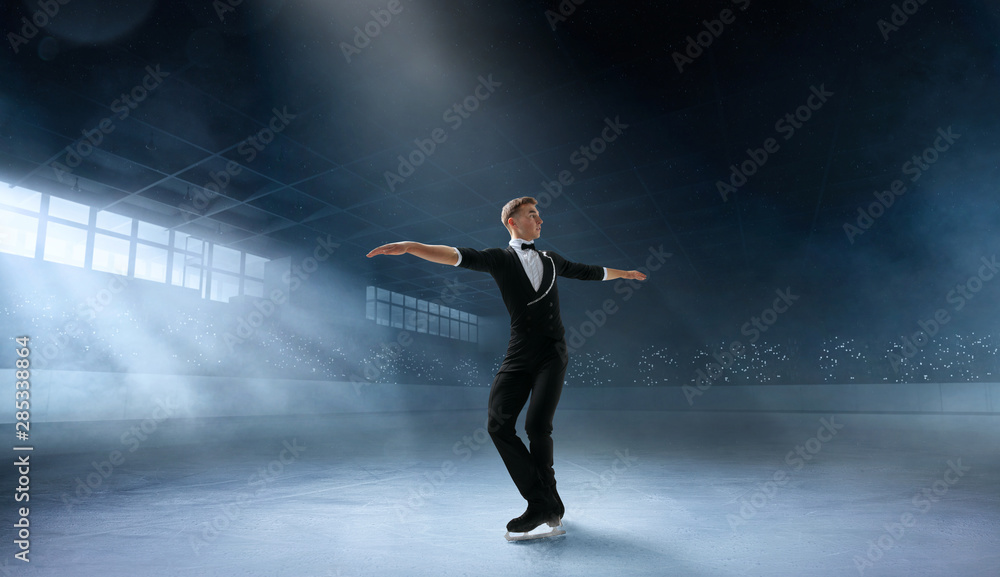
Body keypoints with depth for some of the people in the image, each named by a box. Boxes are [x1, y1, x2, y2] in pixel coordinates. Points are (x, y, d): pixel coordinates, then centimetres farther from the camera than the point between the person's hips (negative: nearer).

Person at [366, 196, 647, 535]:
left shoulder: (550, 260, 19)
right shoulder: (500, 259, 6)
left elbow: (590, 272, 33)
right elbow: (460, 256, -11)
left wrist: (625, 273, 46)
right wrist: (411, 247, -27)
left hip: (552, 355, 1)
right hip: (518, 357, -1)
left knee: (537, 425, -13)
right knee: (499, 424, -11)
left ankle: (546, 503, 8)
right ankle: (542, 504, 1)